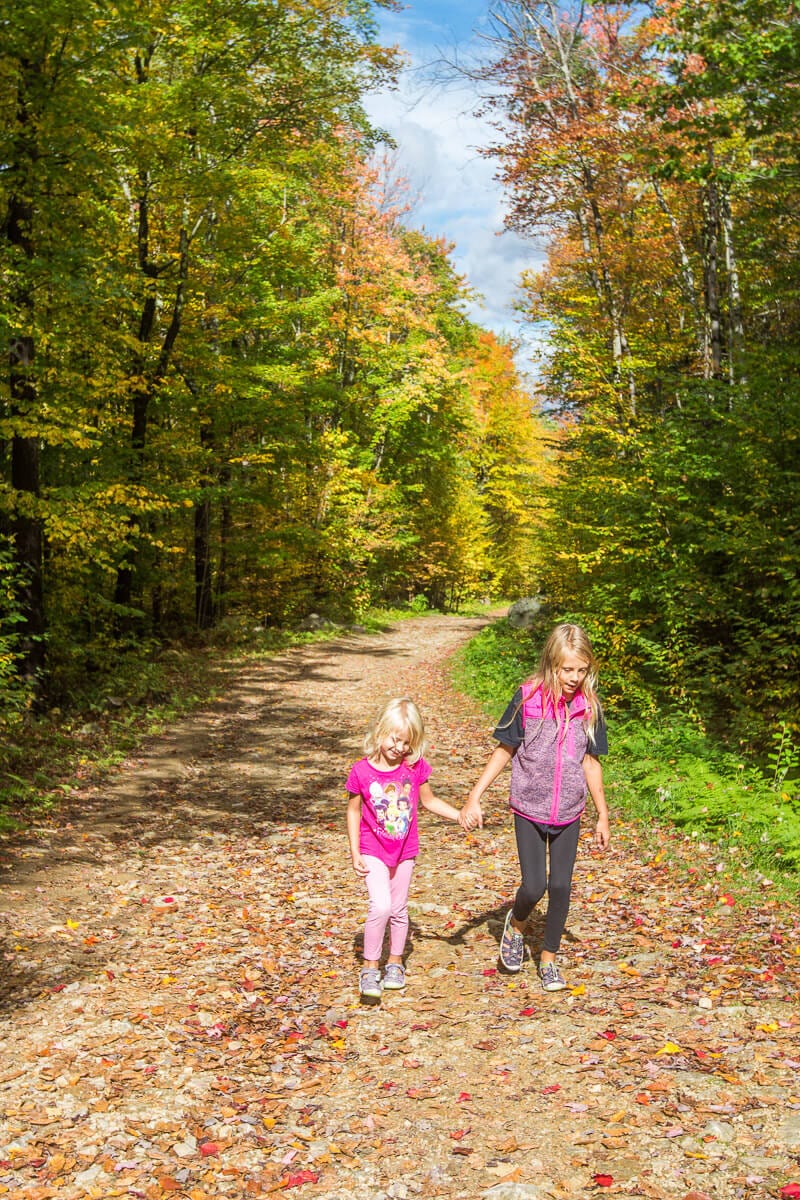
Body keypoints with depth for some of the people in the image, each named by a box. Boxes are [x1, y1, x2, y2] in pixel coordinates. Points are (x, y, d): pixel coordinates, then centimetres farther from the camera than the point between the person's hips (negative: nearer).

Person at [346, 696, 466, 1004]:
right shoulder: (361, 771, -15)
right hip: (373, 850, -3)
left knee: (399, 909, 13)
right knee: (381, 906, -18)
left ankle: (395, 962, 34)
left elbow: (428, 800, 7)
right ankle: (370, 968, -1)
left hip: (404, 850, 3)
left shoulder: (415, 767, -9)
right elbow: (353, 811, -4)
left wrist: (460, 815, -2)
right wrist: (355, 853, -6)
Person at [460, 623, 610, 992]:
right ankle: (516, 924, 30)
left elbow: (591, 762, 6)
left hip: (568, 813, 2)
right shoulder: (527, 699, -13)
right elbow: (504, 751, -4)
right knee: (534, 886, -4)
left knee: (561, 886, 6)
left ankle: (549, 958, 26)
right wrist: (474, 797, -8)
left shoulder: (589, 707, -5)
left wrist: (603, 816, 10)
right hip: (529, 809, -2)